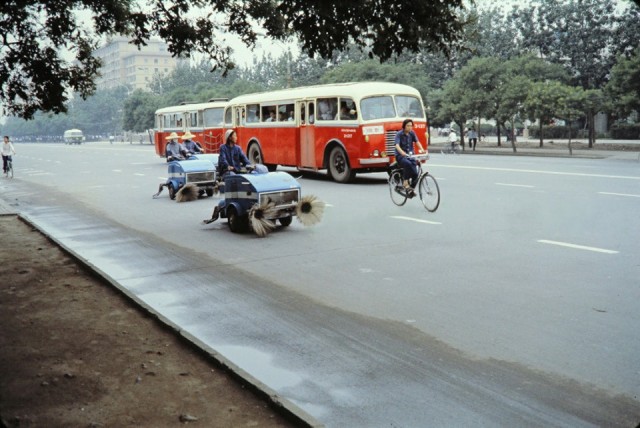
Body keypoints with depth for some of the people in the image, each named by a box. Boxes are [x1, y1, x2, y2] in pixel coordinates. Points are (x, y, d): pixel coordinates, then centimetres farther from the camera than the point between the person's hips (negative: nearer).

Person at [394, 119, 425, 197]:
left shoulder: (412, 133, 6)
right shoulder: (399, 134, -9)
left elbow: (417, 142, -6)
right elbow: (397, 145, -23)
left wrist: (421, 149, -28)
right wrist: (402, 152, -44)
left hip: (410, 155, 5)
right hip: (400, 156, -5)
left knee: (415, 174, -9)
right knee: (407, 164, -38)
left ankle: (411, 189, 14)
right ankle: (405, 182, -25)